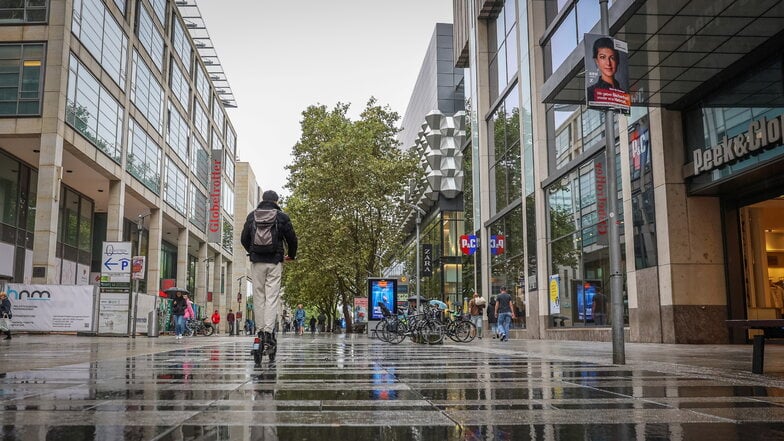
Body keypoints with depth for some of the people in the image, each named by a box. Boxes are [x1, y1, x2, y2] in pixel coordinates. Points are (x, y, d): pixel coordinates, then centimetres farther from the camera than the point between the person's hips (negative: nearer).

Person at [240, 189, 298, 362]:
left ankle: (261, 330, 6)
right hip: (275, 261, -2)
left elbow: (244, 239, 11)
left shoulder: (252, 215, 7)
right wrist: (291, 255, 21)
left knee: (259, 296, 8)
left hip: (256, 261, 2)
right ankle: (269, 332, -12)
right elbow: (292, 238, 3)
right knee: (272, 297, -4)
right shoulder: (282, 217, 2)